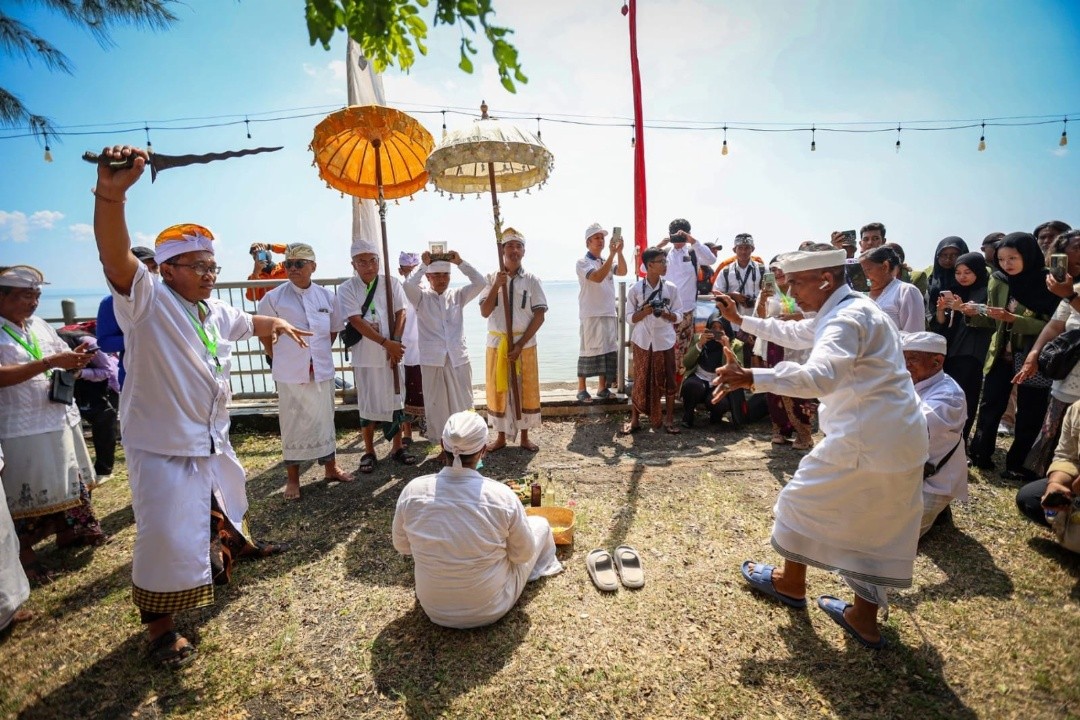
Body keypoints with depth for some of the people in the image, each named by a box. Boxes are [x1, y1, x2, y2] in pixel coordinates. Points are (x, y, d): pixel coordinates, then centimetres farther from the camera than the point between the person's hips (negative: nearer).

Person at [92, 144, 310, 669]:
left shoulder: (214, 310, 6)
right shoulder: (147, 301, -17)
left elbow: (245, 323, 30)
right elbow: (117, 259, -39)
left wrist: (276, 322, 18)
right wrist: (110, 195, -53)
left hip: (212, 438, 8)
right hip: (162, 445, -8)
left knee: (225, 500, 29)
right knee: (166, 536, -6)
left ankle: (233, 545, 58)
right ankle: (157, 623, 16)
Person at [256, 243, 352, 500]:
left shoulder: (326, 296, 1)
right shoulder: (274, 298, -6)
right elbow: (263, 332, 4)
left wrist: (320, 351, 9)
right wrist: (278, 358, 4)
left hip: (322, 371, 3)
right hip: (290, 374, -3)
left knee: (325, 420, 14)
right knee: (293, 424, 6)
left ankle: (330, 468, 31)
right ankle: (292, 478, 21)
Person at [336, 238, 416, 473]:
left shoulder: (391, 283, 1)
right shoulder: (347, 289, -5)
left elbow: (400, 313, -2)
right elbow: (356, 321, -13)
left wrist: (395, 344, -13)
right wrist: (386, 343, -19)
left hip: (392, 354, 2)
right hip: (365, 356, -2)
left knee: (396, 399, 9)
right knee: (367, 404, 8)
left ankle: (397, 448, 23)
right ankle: (369, 451, 22)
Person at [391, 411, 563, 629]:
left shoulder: (412, 490, -20)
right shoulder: (502, 496, -26)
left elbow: (401, 546, -1)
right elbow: (523, 555, -10)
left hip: (433, 608, 3)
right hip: (489, 610, -2)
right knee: (540, 523, 18)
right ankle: (545, 564, 49)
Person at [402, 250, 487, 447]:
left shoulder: (457, 295, 8)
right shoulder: (421, 297, 2)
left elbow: (480, 282, -3)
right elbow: (409, 285, -19)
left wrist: (460, 262, -5)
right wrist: (423, 264, -10)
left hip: (458, 358, 2)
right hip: (432, 360, -2)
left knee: (463, 404, 9)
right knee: (437, 405, 6)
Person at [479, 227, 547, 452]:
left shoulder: (532, 280, -1)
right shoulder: (491, 278, 2)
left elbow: (540, 316, -5)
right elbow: (485, 312, -5)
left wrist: (520, 344, -12)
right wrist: (497, 286, -18)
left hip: (525, 344, 0)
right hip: (497, 343, 1)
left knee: (526, 390, 6)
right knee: (498, 390, 8)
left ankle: (525, 437, 22)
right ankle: (501, 437, 23)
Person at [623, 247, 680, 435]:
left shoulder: (671, 288, 1)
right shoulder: (635, 289, -4)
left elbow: (678, 316, 4)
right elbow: (629, 317, 0)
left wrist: (665, 314, -16)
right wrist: (644, 312, -19)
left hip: (664, 340, 2)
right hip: (642, 341, -1)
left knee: (668, 379, 3)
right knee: (640, 380, 4)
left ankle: (668, 419, 16)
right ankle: (634, 419, 16)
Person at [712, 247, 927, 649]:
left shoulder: (846, 318, -20)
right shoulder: (847, 311, 13)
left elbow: (821, 376, -38)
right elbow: (794, 334, 27)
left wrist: (751, 377, -44)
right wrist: (742, 321, 28)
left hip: (865, 441, -10)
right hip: (901, 439, 10)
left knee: (806, 499, 10)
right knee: (877, 527, 15)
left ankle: (792, 584, 30)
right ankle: (865, 619, 28)